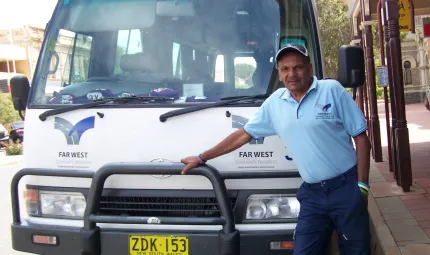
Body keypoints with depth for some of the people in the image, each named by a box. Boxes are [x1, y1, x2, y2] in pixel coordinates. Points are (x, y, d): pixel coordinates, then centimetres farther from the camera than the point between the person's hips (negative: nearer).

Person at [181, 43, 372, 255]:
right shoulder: (274, 103, 8)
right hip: (312, 193, 3)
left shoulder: (332, 90, -3)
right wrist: (202, 158, 16)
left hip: (345, 187, -3)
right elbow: (244, 135, 15)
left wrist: (362, 184, -7)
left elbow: (361, 138, -2)